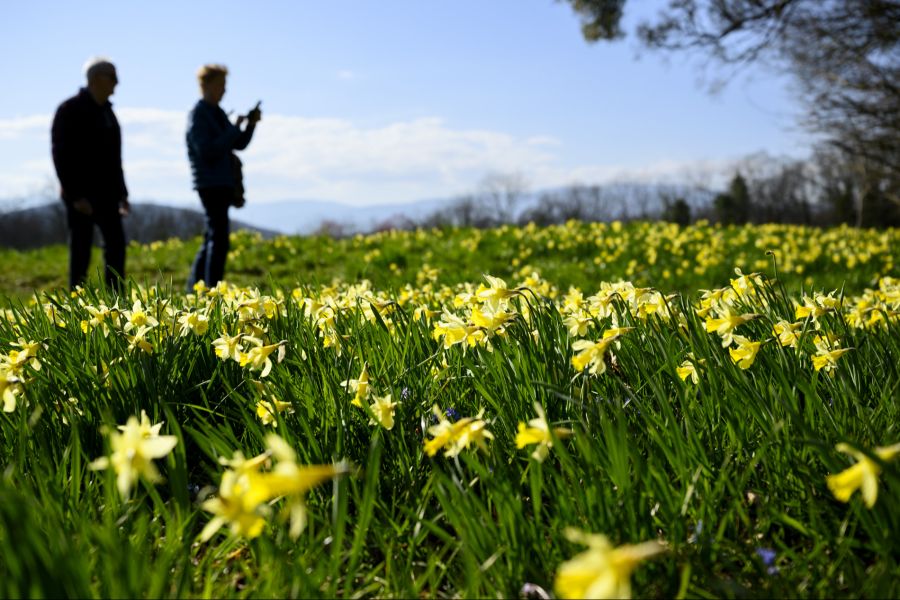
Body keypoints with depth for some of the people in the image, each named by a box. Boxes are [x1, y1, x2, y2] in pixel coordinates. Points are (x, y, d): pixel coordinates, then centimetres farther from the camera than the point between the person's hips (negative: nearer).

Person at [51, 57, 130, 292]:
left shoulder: (106, 111, 14)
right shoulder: (70, 110, -9)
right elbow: (61, 155, -13)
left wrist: (121, 193, 13)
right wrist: (75, 196, -19)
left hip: (106, 193, 7)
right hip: (81, 195, -7)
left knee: (116, 244, 4)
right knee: (81, 249, -3)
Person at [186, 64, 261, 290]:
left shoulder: (218, 113, 16)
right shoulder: (197, 114, -9)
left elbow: (240, 144, 17)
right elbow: (207, 151, -19)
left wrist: (251, 124, 1)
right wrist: (234, 129, -17)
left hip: (224, 184, 9)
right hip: (210, 184, -9)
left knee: (212, 239, 12)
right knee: (219, 240, -13)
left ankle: (194, 289, 18)